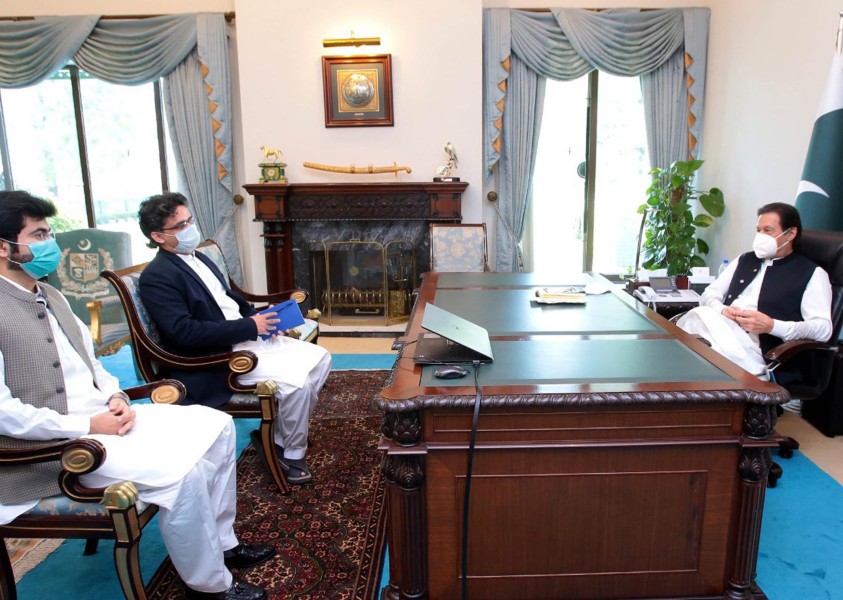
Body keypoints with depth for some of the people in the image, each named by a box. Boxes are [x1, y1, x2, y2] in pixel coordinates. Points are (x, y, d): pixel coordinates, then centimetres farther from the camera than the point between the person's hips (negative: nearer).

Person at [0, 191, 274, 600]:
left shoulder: (50, 297, 13)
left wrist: (115, 396, -1)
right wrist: (87, 425, -20)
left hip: (101, 416, 9)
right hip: (54, 445, -9)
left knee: (216, 425, 2)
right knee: (179, 471, -26)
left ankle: (219, 542, 14)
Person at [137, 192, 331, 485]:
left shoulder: (199, 259, 15)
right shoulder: (156, 277, -13)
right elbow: (185, 332, -23)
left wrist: (259, 318, 3)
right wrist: (250, 326, -21)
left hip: (249, 338, 10)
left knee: (320, 358, 2)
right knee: (296, 381, -25)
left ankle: (279, 435, 11)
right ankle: (291, 453, 1)